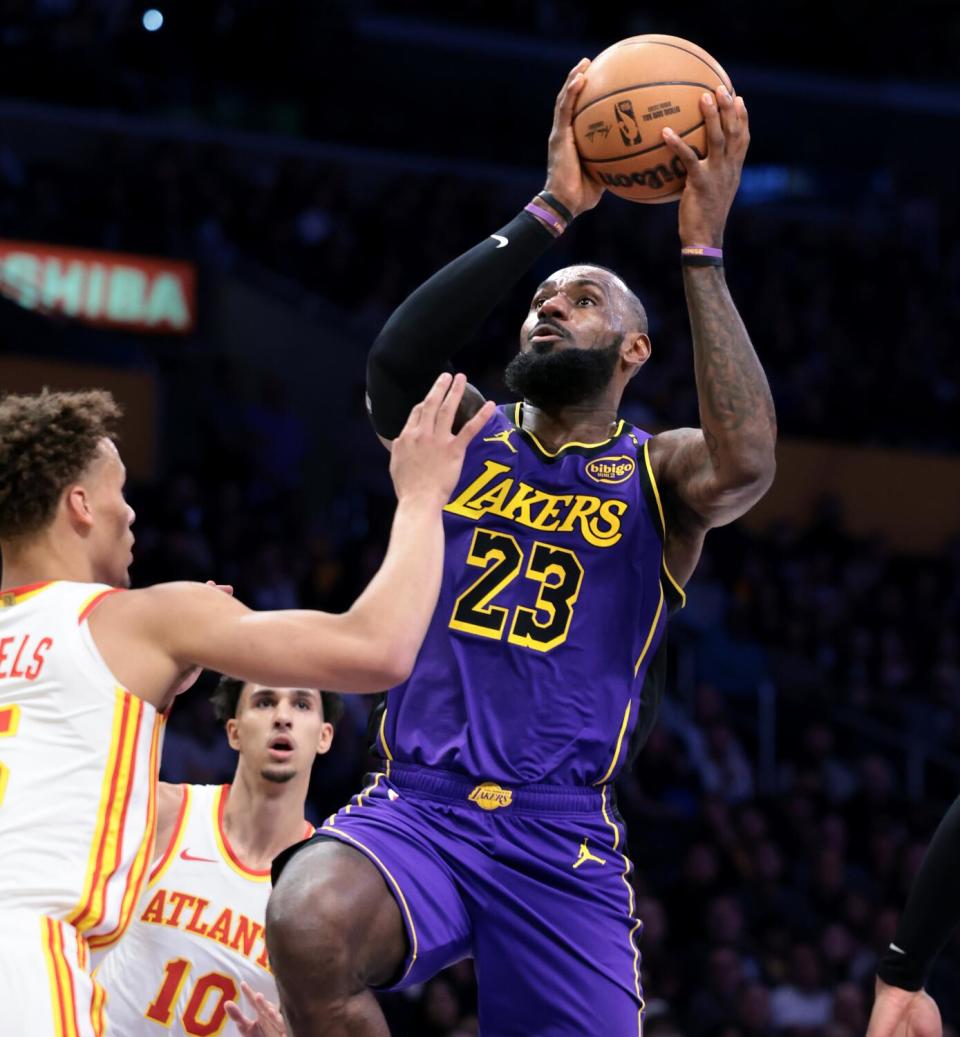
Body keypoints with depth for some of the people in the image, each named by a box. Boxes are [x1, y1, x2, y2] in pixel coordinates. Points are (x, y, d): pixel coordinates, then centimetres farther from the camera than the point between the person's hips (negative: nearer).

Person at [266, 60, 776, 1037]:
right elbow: (397, 359, -12)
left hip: (563, 842, 0)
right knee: (308, 922, -32)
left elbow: (747, 462, -18)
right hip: (415, 805, 0)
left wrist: (701, 251, -17)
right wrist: (549, 213, -14)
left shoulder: (657, 471, 8)